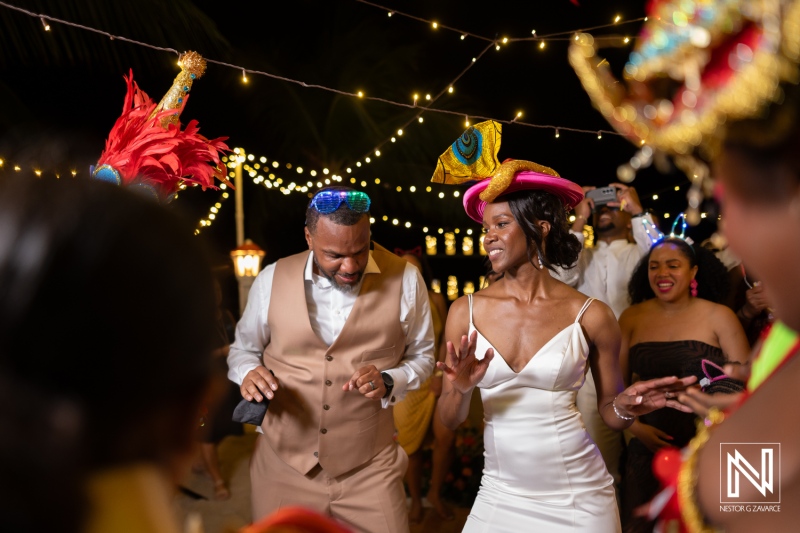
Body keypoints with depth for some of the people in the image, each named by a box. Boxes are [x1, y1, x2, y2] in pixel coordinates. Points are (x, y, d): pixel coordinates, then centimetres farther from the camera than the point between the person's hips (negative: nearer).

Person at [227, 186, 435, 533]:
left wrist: (388, 382, -16)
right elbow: (243, 348, 11)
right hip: (282, 465, 2)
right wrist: (248, 372, -12)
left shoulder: (404, 279, -8)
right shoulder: (272, 279, -4)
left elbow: (421, 356, 4)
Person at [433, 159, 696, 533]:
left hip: (578, 500, -1)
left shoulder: (590, 315, -9)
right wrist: (461, 390, -21)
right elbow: (449, 420, -1)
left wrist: (625, 407, -18)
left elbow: (609, 413, 3)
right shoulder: (465, 312, -6)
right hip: (499, 497, 2)